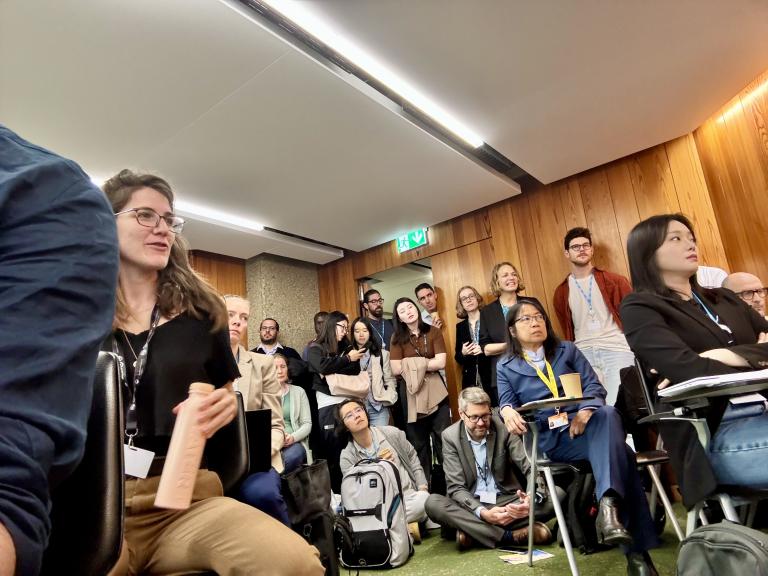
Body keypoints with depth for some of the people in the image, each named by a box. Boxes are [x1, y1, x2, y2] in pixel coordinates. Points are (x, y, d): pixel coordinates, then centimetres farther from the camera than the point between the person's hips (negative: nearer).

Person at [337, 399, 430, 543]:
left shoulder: (391, 433, -1)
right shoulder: (347, 457, -6)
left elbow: (412, 459, 12)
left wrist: (423, 488, 2)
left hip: (408, 496, 1)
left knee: (424, 499, -33)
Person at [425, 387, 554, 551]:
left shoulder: (503, 427, -9)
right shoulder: (450, 436, -8)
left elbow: (531, 467, -12)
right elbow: (456, 487, -11)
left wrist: (532, 498, -34)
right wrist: (482, 513, -30)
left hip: (507, 500, 1)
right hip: (472, 505, -1)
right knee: (433, 503, -29)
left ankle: (472, 530, -25)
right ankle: (510, 536, -28)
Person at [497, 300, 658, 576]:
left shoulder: (567, 349, 18)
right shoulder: (506, 366, 14)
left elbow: (593, 385, 7)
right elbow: (506, 401, 1)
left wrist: (585, 411, -17)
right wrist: (508, 411, -27)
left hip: (583, 423, 3)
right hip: (548, 437, -2)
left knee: (607, 414, -38)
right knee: (619, 451, -32)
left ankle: (608, 504, -51)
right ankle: (635, 550, -34)